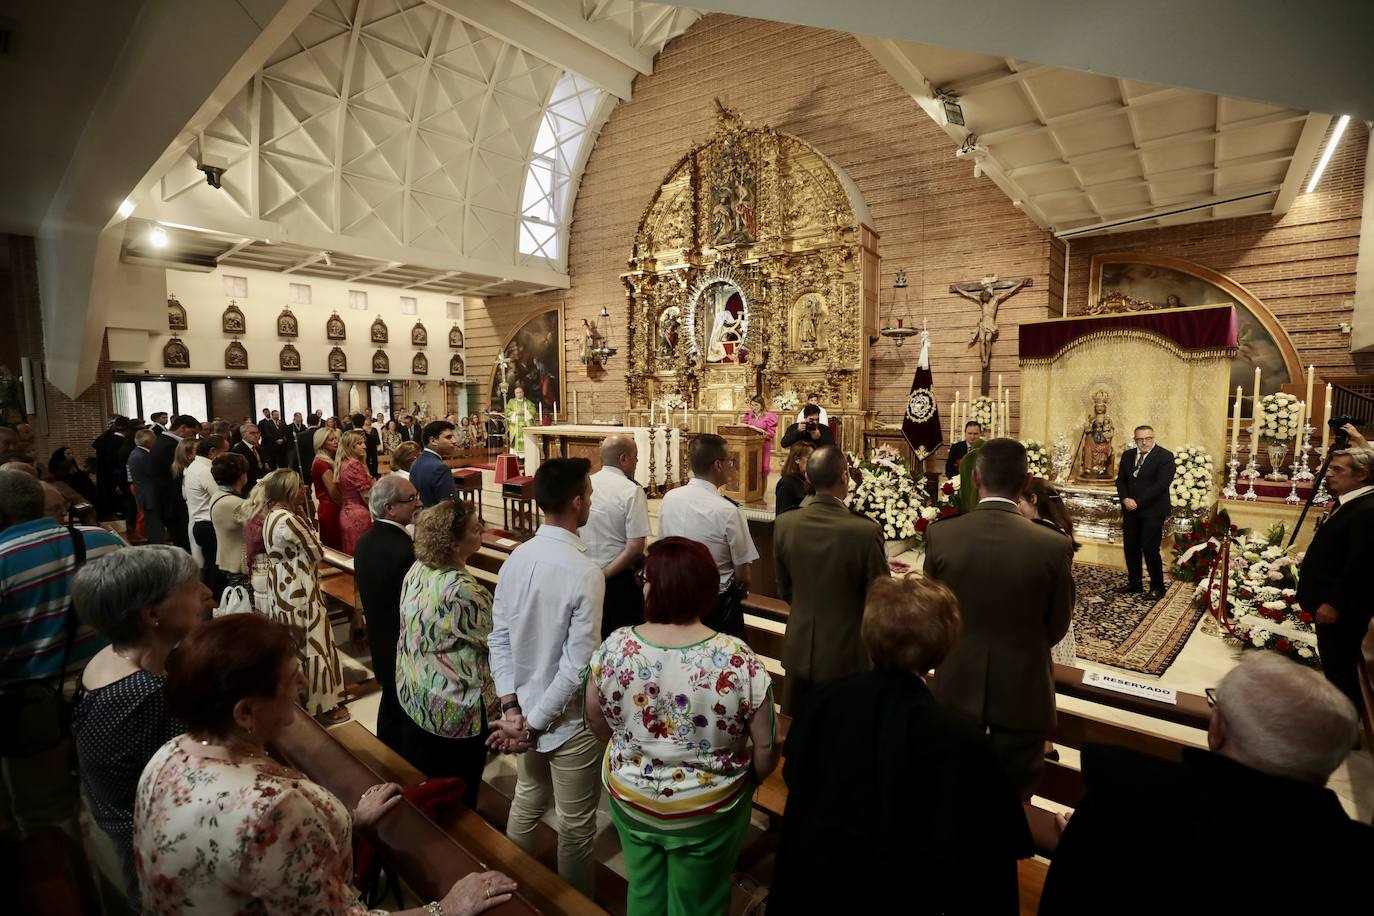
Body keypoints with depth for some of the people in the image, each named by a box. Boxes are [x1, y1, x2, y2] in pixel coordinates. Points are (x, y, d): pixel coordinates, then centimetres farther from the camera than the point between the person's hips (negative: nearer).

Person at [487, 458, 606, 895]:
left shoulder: (515, 559, -6)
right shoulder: (585, 572, -26)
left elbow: (498, 638, -2)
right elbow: (577, 667, -25)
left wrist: (511, 706, 0)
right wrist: (533, 723, -13)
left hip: (523, 708, 7)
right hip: (566, 720, -7)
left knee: (525, 805, 29)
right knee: (576, 827, 16)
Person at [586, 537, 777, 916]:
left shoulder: (614, 648, -21)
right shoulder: (739, 661, -27)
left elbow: (597, 724, -5)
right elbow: (765, 749, -17)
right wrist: (745, 783, 5)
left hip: (630, 800, 2)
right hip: (707, 812, -1)